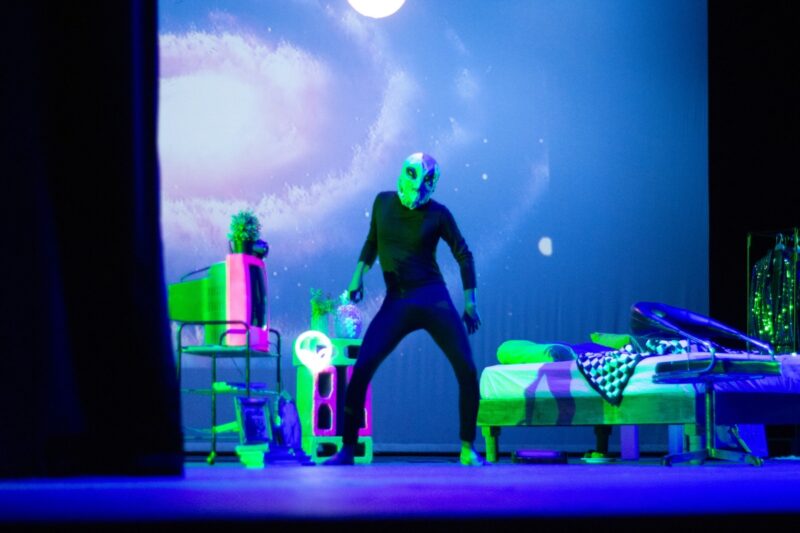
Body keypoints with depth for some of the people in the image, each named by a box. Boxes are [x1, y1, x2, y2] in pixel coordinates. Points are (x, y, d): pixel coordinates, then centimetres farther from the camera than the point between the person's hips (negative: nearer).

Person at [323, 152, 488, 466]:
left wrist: (470, 302, 3)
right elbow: (372, 242, 22)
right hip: (396, 303, 2)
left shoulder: (437, 214, -2)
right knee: (361, 369, -12)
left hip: (433, 299, -2)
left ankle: (468, 450, 5)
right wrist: (358, 276, 13)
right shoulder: (383, 202, 5)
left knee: (467, 370, -11)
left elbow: (463, 255, 5)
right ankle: (347, 449, -1)